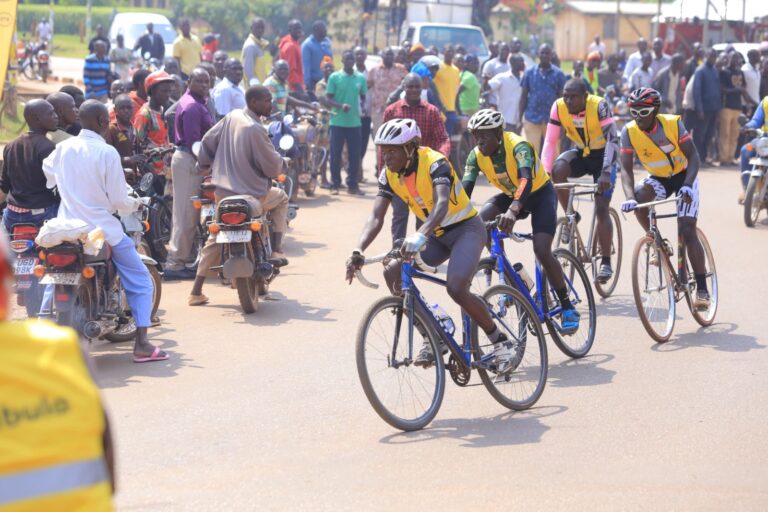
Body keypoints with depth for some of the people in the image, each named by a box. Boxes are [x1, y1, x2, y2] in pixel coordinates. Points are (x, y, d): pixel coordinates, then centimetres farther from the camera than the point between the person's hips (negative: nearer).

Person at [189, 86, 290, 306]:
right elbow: (272, 165, -14)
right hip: (251, 194, -6)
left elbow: (208, 141, 13)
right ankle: (276, 250, 15)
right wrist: (284, 164, 9)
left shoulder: (232, 117, 2)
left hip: (222, 191, 7)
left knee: (216, 237, 17)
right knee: (281, 198, 24)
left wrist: (204, 165, 29)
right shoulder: (255, 130, -19)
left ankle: (196, 292, 14)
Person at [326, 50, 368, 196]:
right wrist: (340, 105, -19)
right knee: (336, 154, 2)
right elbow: (328, 98, -2)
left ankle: (353, 184, 13)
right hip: (338, 121, -3)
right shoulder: (335, 77, -2)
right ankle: (335, 185, 9)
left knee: (355, 154, 5)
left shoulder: (360, 78, 6)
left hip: (355, 122, 3)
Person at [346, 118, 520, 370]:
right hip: (436, 235, 7)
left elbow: (442, 204, -41)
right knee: (393, 272, -13)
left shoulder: (434, 163, -25)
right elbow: (376, 217, -14)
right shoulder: (389, 175, -6)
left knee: (456, 288, -29)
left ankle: (500, 340, -8)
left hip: (466, 229, -7)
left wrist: (420, 236, -59)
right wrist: (358, 251, -32)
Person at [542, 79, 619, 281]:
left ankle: (606, 261, -1)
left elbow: (613, 140, -34)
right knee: (558, 169, -29)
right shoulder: (559, 108, -18)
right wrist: (545, 172, -31)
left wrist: (606, 173, -45)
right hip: (580, 154, 3)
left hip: (602, 156, -3)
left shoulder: (599, 106, -28)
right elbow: (550, 142, -18)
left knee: (602, 209, -12)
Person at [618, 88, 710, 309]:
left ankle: (702, 289, -8)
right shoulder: (629, 132, -18)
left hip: (684, 176, -3)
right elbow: (626, 169, -21)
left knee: (687, 231, -15)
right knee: (639, 196, -32)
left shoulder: (673, 124, -23)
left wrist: (688, 185, -38)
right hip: (658, 179, 3)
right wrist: (629, 197, -40)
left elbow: (693, 157, -21)